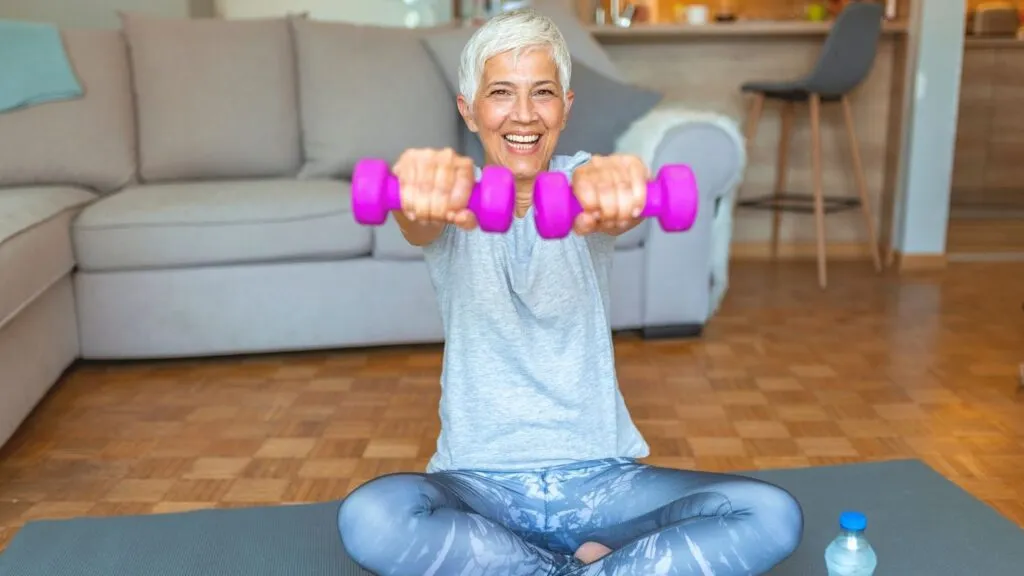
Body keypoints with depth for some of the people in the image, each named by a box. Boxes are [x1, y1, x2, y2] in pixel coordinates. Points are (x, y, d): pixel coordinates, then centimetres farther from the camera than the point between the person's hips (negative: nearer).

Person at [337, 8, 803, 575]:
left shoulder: (583, 185, -1)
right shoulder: (456, 203, -2)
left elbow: (611, 204, -26)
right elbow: (420, 220, -27)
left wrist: (605, 185, -52)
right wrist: (426, 185, -53)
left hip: (598, 478, 1)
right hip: (480, 480, 0)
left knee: (773, 516, -20)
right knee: (367, 518, -32)